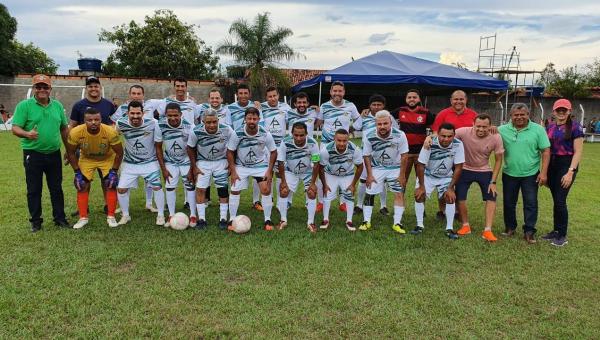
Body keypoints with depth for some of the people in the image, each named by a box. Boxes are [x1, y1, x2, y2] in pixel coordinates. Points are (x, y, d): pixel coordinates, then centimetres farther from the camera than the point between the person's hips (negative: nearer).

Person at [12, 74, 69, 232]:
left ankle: (60, 217, 22)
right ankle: (35, 221, 19)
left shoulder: (58, 105, 8)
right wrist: (27, 134, -31)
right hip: (33, 155, -3)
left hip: (54, 154, 4)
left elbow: (64, 129, 15)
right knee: (34, 190, 6)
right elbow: (15, 128, -10)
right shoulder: (24, 105, -5)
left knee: (56, 188, 11)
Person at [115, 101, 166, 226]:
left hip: (150, 162, -2)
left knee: (157, 186, -10)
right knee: (121, 188, 0)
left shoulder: (152, 123, -21)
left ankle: (160, 215, 9)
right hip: (130, 163, 2)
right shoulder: (121, 124, -18)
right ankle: (125, 215, 22)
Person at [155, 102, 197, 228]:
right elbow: (158, 148, -9)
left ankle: (193, 216, 10)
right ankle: (171, 216, 12)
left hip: (186, 160, -1)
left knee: (190, 186, -1)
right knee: (169, 187, -1)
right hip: (170, 161, 1)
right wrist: (163, 169, -9)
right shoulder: (160, 126, -21)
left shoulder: (189, 127, -26)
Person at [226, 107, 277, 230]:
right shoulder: (237, 133, -22)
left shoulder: (265, 134, -20)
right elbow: (230, 152, -10)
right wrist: (233, 171, -13)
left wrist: (269, 171, -11)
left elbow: (273, 152, -7)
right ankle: (232, 220, 12)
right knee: (234, 191, -3)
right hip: (241, 166, 0)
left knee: (266, 190, -9)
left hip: (261, 165, 0)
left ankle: (267, 220, 5)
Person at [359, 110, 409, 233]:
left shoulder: (400, 135, -23)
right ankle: (366, 221, 13)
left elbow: (403, 155, -12)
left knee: (399, 194, -7)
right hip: (376, 168, 0)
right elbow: (367, 156, -8)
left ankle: (397, 223, 2)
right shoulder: (369, 136, -21)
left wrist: (402, 175, -11)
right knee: (369, 194, 0)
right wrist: (369, 175, -8)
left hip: (395, 168, 0)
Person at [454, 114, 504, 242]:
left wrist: (493, 182, -11)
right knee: (460, 198, -2)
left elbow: (498, 160, -9)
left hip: (484, 171, 1)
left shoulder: (496, 138, -20)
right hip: (465, 170, -1)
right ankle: (466, 226, 19)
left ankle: (487, 231, -1)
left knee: (491, 197, -8)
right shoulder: (464, 132, -26)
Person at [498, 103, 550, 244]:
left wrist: (543, 172, -11)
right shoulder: (502, 130, -1)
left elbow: (546, 151, -5)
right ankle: (510, 227, 29)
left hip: (531, 174, -2)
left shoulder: (538, 129, -5)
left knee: (531, 203, 3)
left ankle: (529, 231, 14)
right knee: (509, 202, 13)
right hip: (509, 174, 2)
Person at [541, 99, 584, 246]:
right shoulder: (549, 128, 9)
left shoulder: (575, 127, -7)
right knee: (556, 200, 12)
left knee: (560, 200, -7)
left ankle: (563, 236, 6)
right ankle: (556, 230, 23)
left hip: (566, 165, -5)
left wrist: (570, 172, -17)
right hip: (552, 165, 5)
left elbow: (578, 152, -10)